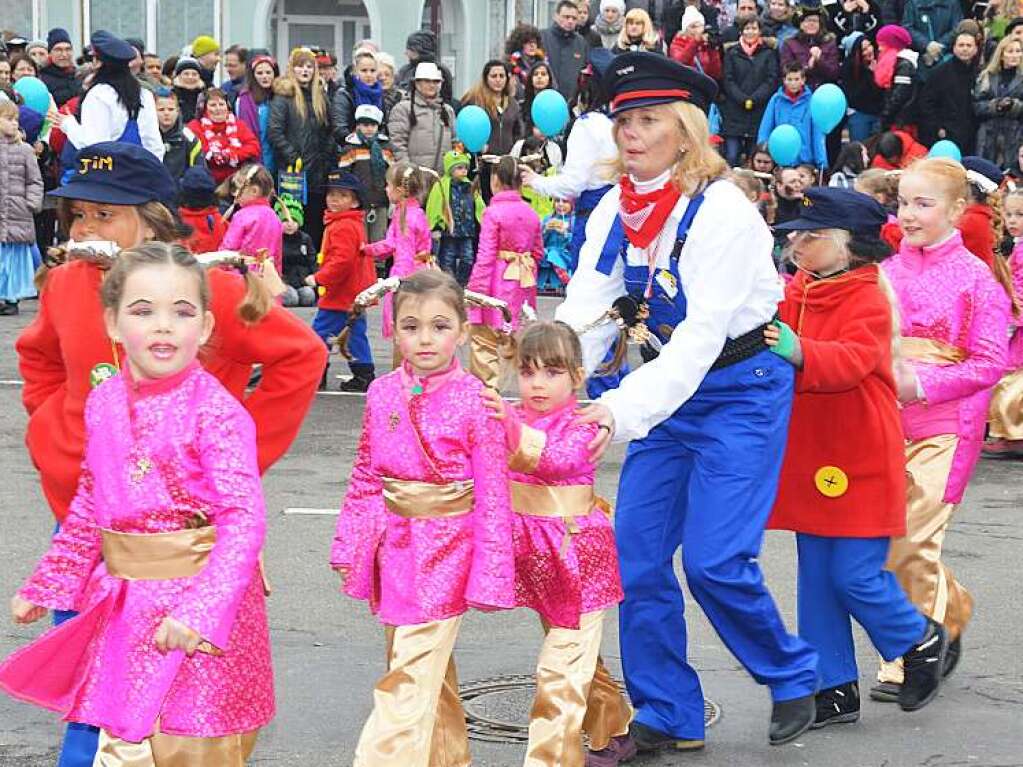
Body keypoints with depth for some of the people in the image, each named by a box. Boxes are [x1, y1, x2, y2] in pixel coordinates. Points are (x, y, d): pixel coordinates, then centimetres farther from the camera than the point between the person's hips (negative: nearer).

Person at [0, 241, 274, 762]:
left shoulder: (216, 411, -16)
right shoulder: (104, 403, 4)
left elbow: (243, 519, -23)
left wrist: (200, 610, -35)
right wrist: (44, 586, 18)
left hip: (202, 601, -6)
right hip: (124, 610, 6)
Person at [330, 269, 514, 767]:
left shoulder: (474, 400, -12)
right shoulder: (382, 393, 2)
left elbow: (493, 493, -11)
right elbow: (364, 477, 11)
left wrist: (490, 572, -12)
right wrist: (349, 544, 11)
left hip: (444, 549, -5)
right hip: (392, 546, 6)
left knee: (409, 680, -8)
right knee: (427, 672, 19)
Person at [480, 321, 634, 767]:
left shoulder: (580, 423, -13)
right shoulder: (511, 418, 4)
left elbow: (562, 459, -36)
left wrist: (515, 429, -49)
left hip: (576, 556, -7)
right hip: (538, 559, 7)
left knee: (560, 669, -11)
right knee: (577, 658, 21)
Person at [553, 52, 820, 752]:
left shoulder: (722, 211, -22)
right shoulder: (614, 213, -1)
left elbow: (702, 336, -28)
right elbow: (584, 314, -8)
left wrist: (621, 412, -39)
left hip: (741, 393, -7)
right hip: (670, 390, 7)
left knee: (715, 561, -12)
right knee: (635, 554, 0)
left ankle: (794, 680, 14)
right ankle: (666, 718, 12)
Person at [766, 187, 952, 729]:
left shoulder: (868, 301, -13)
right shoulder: (795, 294, 8)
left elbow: (851, 360, -29)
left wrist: (799, 352, -45)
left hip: (859, 462, -7)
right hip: (809, 459, 7)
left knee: (855, 575, -6)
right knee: (817, 578, 8)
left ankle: (922, 640, 21)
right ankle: (835, 690, 16)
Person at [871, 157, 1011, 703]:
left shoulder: (974, 278, -5)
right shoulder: (888, 271, 7)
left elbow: (990, 364, -7)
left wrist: (923, 383, -15)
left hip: (943, 427, -5)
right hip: (887, 422, 5)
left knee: (907, 542, -9)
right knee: (879, 535, 6)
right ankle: (951, 610, 32)